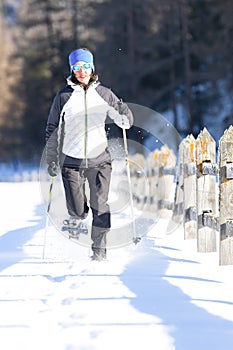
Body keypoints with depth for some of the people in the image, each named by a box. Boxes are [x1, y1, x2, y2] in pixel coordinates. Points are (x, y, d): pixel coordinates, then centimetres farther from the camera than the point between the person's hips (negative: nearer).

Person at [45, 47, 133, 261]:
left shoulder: (104, 93, 6)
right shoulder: (64, 97, 4)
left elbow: (128, 118, 11)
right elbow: (53, 129, 10)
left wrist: (122, 117, -14)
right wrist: (51, 160, 7)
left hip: (99, 159, 0)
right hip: (72, 161, 0)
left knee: (100, 206, -5)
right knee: (76, 209, -5)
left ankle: (99, 249, 9)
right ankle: (78, 218, 30)